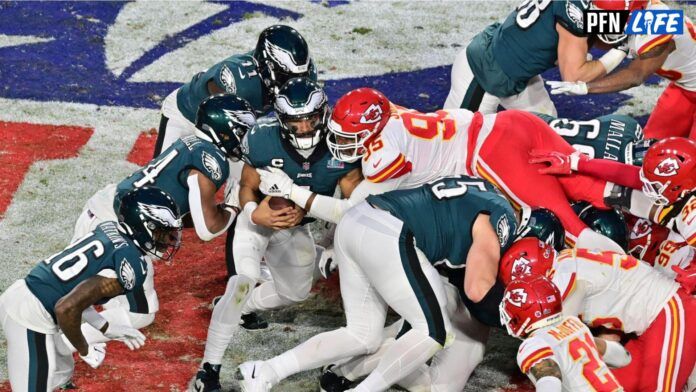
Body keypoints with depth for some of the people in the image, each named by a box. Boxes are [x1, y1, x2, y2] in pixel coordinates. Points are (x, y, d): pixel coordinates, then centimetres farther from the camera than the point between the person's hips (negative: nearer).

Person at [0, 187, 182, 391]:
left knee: (61, 372, 27)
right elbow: (67, 308, -25)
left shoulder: (110, 229, 7)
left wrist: (107, 328, 19)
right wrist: (85, 350, -8)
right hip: (31, 317, -9)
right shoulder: (131, 265, -18)